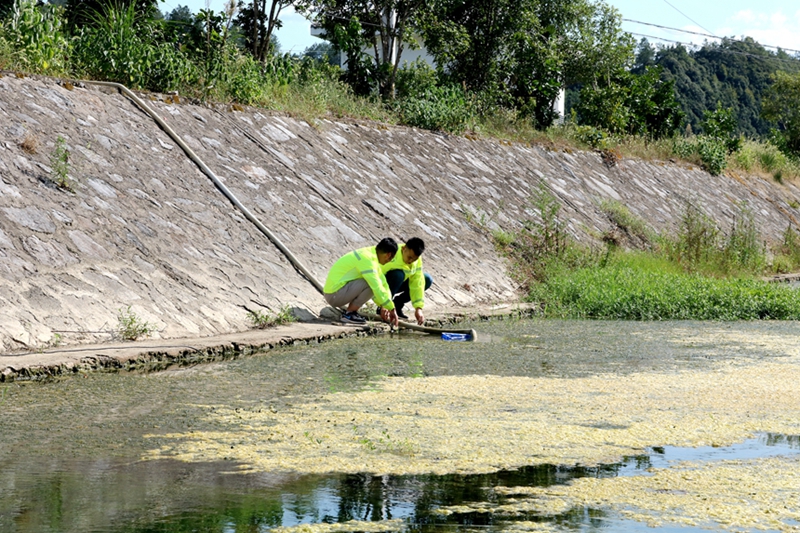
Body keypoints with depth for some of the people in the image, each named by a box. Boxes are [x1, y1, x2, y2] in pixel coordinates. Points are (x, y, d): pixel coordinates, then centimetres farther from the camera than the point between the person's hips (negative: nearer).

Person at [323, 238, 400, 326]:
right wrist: (392, 309, -17)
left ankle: (350, 310, 10)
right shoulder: (367, 259, -20)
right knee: (371, 284, -20)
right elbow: (377, 288, -24)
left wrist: (383, 306, 17)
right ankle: (349, 313, -10)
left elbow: (382, 282, 19)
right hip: (334, 295, -10)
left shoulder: (369, 253, 10)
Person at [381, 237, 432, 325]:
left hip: (398, 284, 6)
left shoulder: (417, 259, -12)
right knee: (398, 274, -36)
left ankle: (397, 303, 1)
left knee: (427, 280, -8)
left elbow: (417, 284, -14)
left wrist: (418, 308, -23)